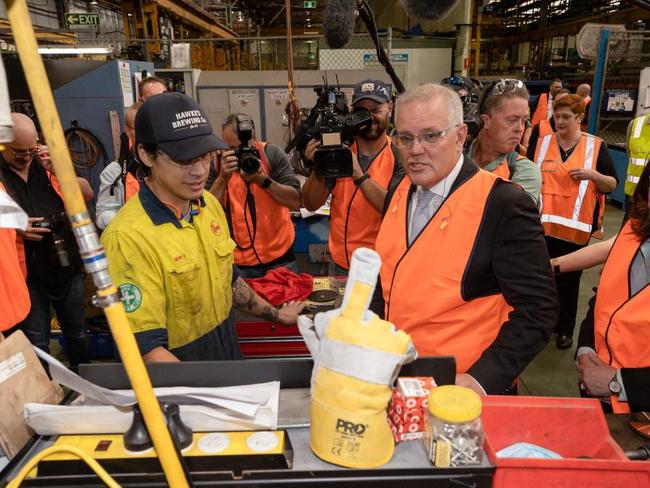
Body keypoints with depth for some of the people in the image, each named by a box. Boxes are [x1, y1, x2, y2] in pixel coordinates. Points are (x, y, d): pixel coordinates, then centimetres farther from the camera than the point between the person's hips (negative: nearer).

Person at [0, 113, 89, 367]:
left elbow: (86, 194, -1)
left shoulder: (45, 165, 5)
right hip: (28, 274, -3)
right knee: (37, 344, 6)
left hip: (67, 267, 4)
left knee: (77, 333, 17)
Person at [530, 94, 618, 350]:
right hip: (542, 224, 1)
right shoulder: (542, 143, 5)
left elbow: (612, 185, 3)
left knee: (569, 278, 8)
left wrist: (593, 174, -17)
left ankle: (565, 329, 24)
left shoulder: (596, 146, 1)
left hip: (576, 226, -1)